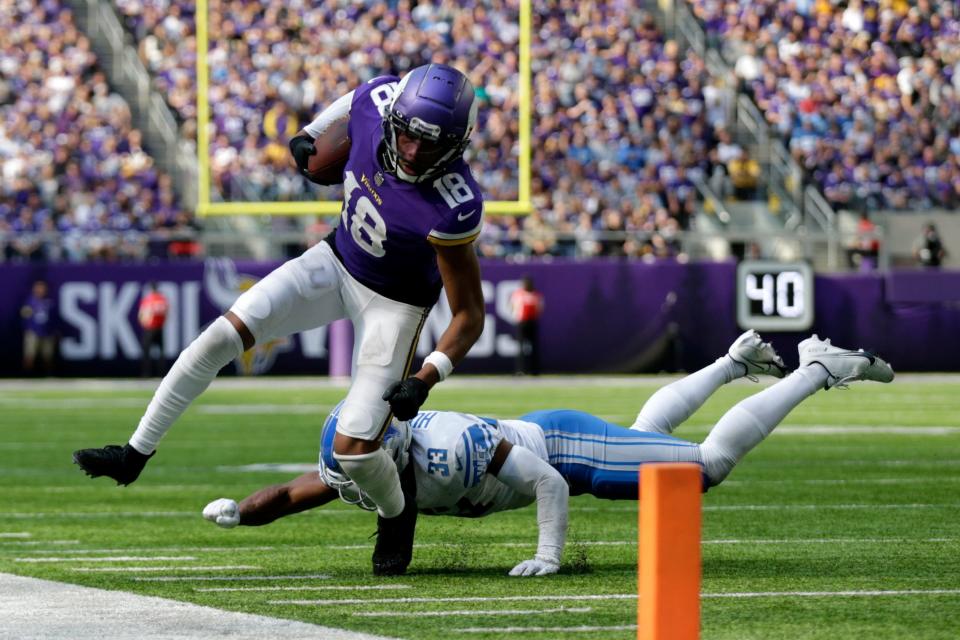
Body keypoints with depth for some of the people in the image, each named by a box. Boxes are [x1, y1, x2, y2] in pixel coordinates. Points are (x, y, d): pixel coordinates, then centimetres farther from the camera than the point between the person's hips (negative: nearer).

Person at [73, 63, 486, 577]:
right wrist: (312, 132, 7)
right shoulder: (378, 101, -23)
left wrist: (426, 379, -34)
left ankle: (395, 515, 26)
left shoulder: (452, 209, -36)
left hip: (394, 303, -5)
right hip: (336, 261, 5)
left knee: (353, 449, -10)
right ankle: (135, 453, 7)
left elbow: (469, 315, -25)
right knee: (220, 337, -6)